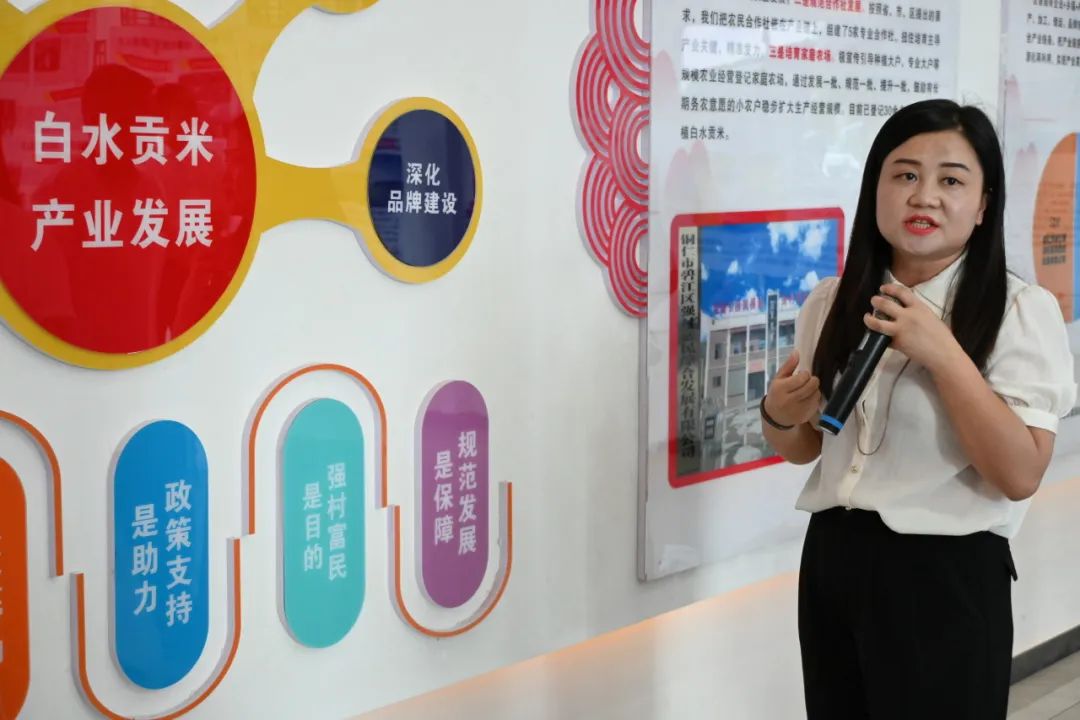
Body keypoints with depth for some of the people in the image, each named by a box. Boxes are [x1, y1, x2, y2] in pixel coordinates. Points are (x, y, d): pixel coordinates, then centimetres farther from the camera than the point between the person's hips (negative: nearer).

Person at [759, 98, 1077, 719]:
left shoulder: (1023, 311, -10)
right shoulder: (830, 303, 5)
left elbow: (1020, 475, -17)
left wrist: (943, 354, -22)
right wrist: (779, 416, -6)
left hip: (946, 576, -5)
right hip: (831, 562, 5)